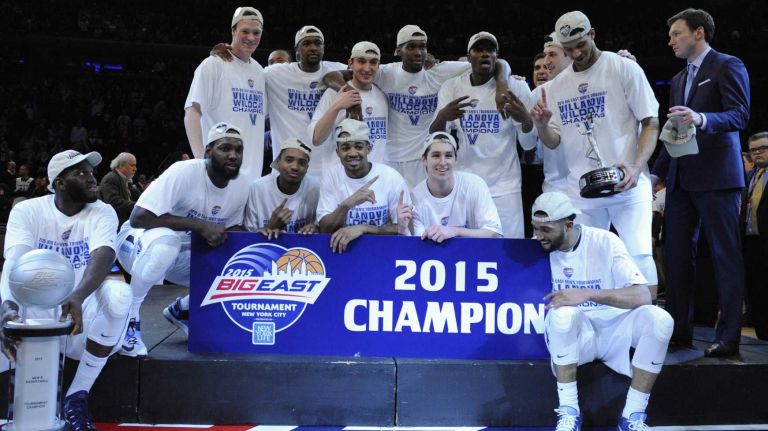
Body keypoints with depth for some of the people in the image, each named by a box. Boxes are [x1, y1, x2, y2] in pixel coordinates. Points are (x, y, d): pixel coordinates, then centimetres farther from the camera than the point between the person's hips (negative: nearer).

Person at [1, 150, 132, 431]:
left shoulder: (102, 213, -6)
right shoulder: (27, 211, -5)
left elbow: (102, 258, -26)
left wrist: (77, 298, -48)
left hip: (85, 314, 0)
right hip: (35, 315, 0)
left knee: (118, 293, -31)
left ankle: (76, 398, -18)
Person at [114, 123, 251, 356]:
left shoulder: (242, 184, -7)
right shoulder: (184, 172, -27)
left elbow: (231, 231, 6)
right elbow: (139, 217, -32)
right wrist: (200, 225, -35)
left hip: (184, 254, 6)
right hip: (138, 243, -6)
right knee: (166, 240, -40)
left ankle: (181, 309, 15)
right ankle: (128, 315, -15)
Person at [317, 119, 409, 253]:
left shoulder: (392, 178, -9)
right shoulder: (330, 176, -2)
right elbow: (324, 229, -8)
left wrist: (362, 228, -19)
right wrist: (347, 204, -24)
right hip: (344, 247, 1)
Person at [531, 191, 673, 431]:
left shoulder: (604, 242, -12)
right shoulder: (542, 249, -4)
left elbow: (642, 296, -21)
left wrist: (588, 294, -32)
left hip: (614, 329, 0)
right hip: (572, 336, 0)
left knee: (659, 319, -28)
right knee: (563, 313, -33)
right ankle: (569, 411, -21)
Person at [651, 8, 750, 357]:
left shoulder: (728, 66, -1)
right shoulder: (678, 80, 21)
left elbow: (740, 115, -13)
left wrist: (702, 119, -30)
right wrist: (657, 172, 18)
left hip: (716, 176, -8)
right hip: (681, 178, 8)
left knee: (725, 255, -3)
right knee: (676, 252, 7)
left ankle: (728, 337, 1)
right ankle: (679, 329, 15)